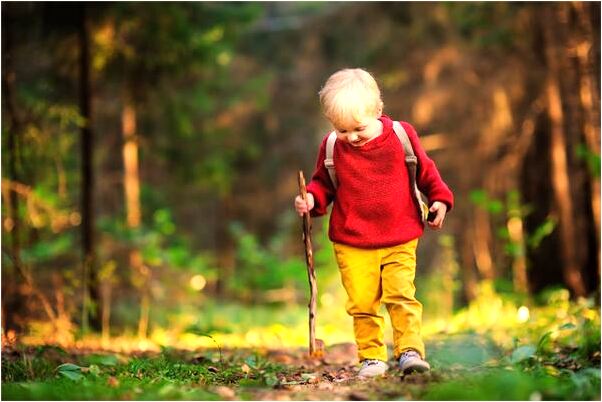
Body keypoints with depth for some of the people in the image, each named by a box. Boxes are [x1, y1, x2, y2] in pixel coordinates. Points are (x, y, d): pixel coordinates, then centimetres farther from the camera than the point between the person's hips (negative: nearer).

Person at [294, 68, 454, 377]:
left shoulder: (402, 136, -3)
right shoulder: (332, 147, -2)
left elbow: (425, 170, 11)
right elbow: (323, 183, 10)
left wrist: (439, 198, 3)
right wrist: (312, 199, -9)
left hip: (399, 241, -1)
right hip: (352, 244, 1)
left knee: (402, 296, -10)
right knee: (362, 303, 0)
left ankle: (410, 351, -2)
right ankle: (372, 357, 10)